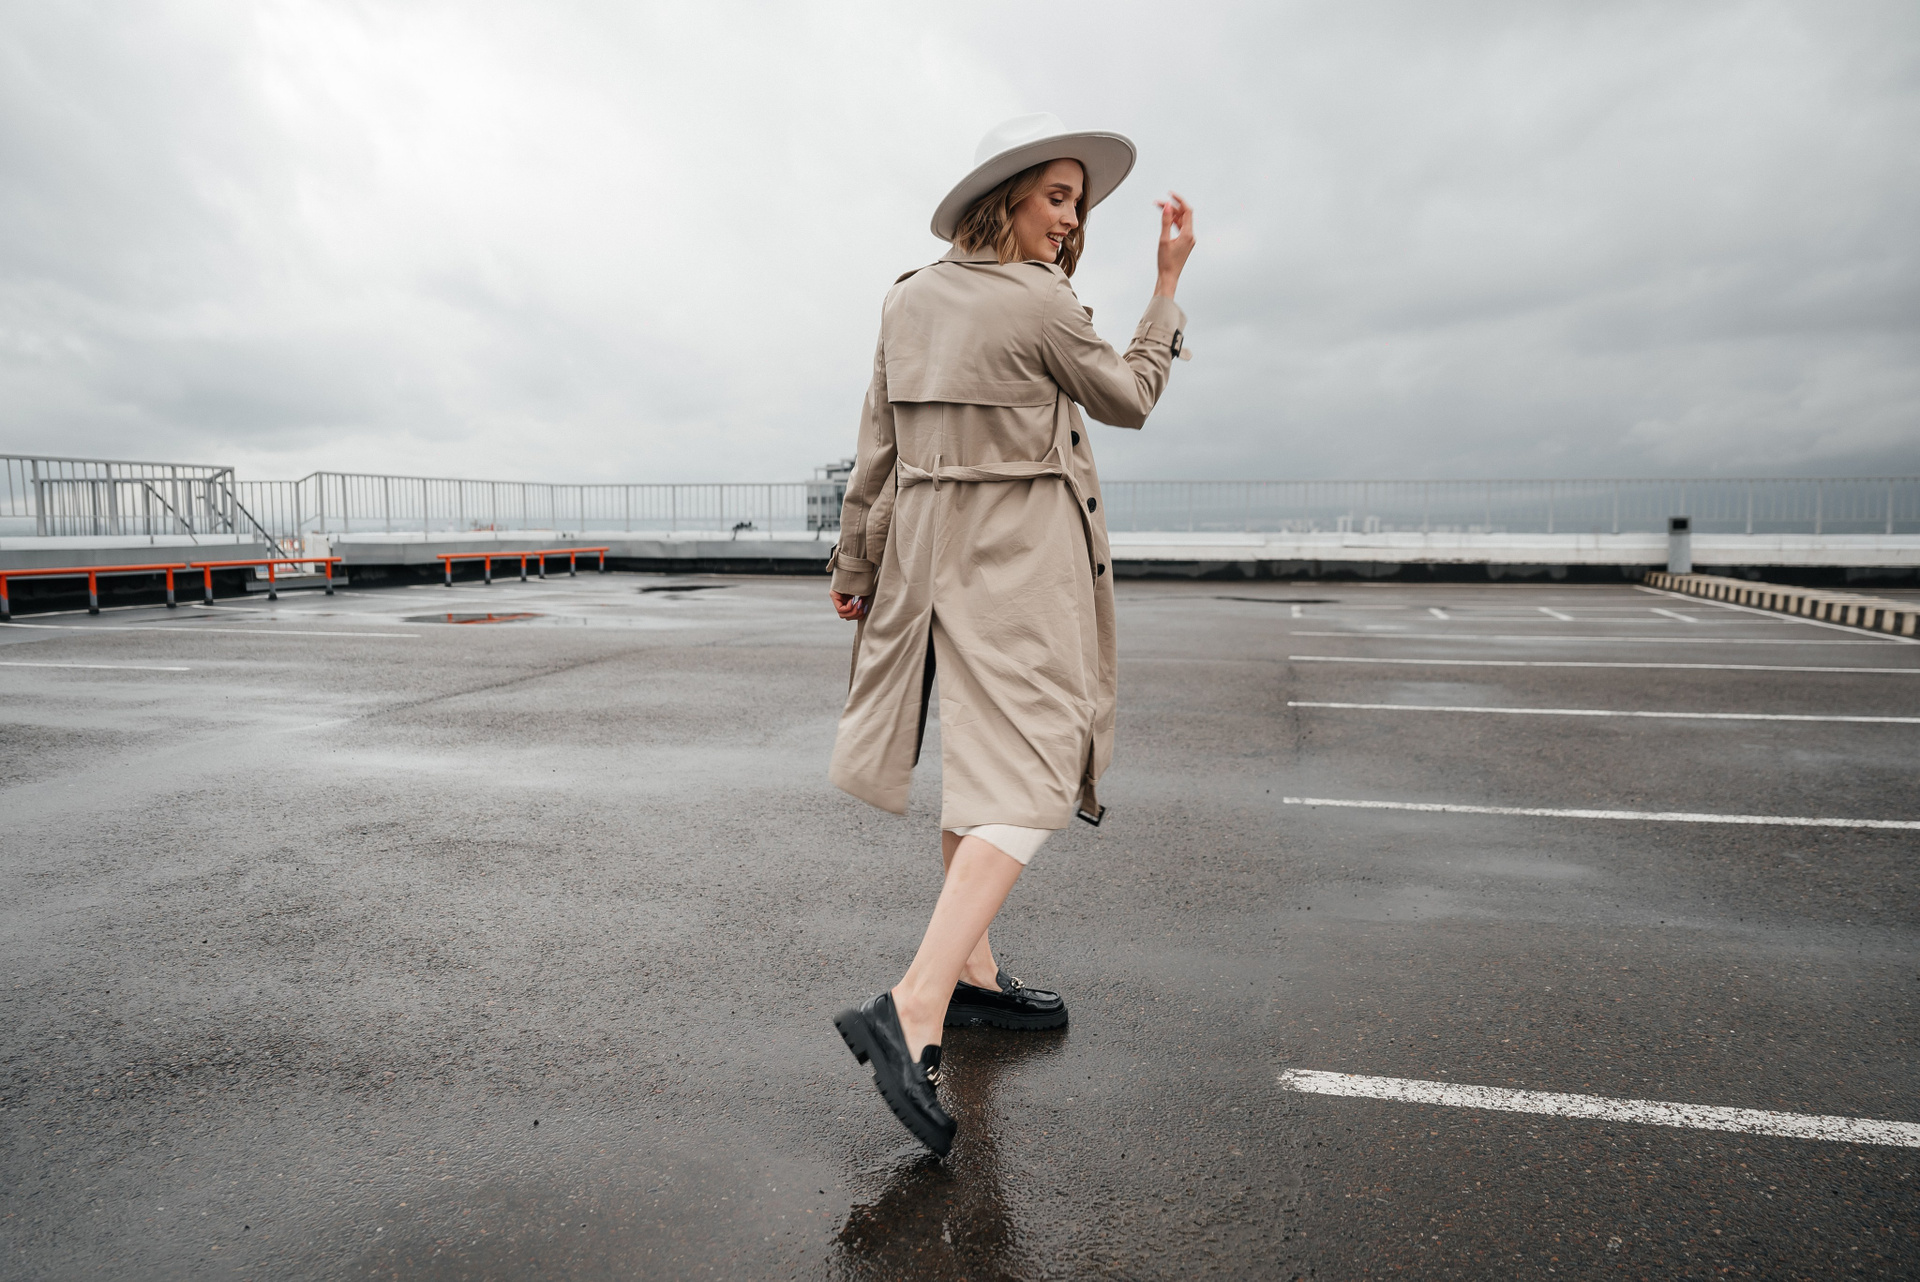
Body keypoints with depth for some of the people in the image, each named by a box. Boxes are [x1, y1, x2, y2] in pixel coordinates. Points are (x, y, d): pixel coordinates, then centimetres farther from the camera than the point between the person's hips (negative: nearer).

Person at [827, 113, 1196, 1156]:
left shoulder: (908, 300, 9)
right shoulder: (1040, 305, -11)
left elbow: (875, 449, 10)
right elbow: (1130, 399, 4)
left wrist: (856, 565, 17)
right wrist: (1167, 286, 14)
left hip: (929, 550, 8)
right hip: (1021, 559, -8)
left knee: (979, 763, 17)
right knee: (1027, 782, -9)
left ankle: (969, 972, 27)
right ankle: (912, 1009, -21)